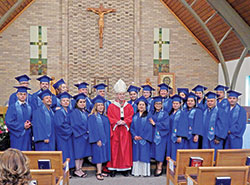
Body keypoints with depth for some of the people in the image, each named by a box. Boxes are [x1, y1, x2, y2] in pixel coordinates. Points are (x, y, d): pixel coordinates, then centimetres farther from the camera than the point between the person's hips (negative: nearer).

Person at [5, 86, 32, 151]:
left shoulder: (29, 108, 11)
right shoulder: (12, 107, -3)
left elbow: (32, 119, 16)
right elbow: (8, 122, -10)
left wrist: (29, 124, -7)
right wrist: (23, 126, -14)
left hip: (27, 136, 4)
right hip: (17, 137, -4)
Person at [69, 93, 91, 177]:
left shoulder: (86, 112, 14)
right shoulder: (74, 112, -9)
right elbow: (76, 124, -17)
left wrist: (88, 131, 0)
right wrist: (85, 130, -14)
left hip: (85, 135, 7)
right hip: (78, 135, -7)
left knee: (83, 152, 9)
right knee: (78, 152, -2)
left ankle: (80, 169, 17)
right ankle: (77, 170, 6)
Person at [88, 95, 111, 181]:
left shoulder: (105, 117, 12)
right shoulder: (92, 117, -7)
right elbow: (92, 129, -13)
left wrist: (107, 138, 10)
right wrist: (97, 140, -19)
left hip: (105, 139, 6)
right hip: (97, 140, -6)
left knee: (103, 155, 8)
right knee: (99, 155, -6)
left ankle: (100, 171, 17)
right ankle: (98, 173, -2)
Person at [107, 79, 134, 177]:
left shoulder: (129, 106, 11)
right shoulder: (111, 106, 5)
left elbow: (130, 117, 2)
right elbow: (110, 118, -2)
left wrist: (124, 122, -14)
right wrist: (117, 122, -17)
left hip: (125, 131, 2)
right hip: (115, 131, -2)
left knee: (125, 149, 3)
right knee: (114, 149, -1)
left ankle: (125, 168, 10)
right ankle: (113, 168, 7)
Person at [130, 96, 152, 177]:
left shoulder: (148, 116, 1)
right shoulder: (134, 116, 11)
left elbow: (149, 128, -6)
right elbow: (131, 127, 7)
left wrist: (142, 136, -12)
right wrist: (134, 135, -9)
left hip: (144, 139, -3)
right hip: (136, 139, 3)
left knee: (144, 155, -1)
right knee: (136, 155, 4)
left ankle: (145, 171, 6)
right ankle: (136, 171, 10)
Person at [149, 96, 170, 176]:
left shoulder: (165, 114, -1)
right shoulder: (151, 113, 12)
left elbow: (166, 125, -12)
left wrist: (155, 124, -12)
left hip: (162, 135, -4)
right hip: (153, 135, 4)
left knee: (160, 152, -4)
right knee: (155, 151, 3)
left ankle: (160, 168, 2)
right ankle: (158, 166, 13)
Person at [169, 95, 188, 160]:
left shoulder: (183, 113, -5)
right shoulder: (171, 114, 14)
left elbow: (183, 125, -13)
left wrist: (180, 136, -21)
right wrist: (169, 136, 11)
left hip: (178, 138, -7)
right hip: (171, 137, 7)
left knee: (177, 156, -7)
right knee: (171, 155, 7)